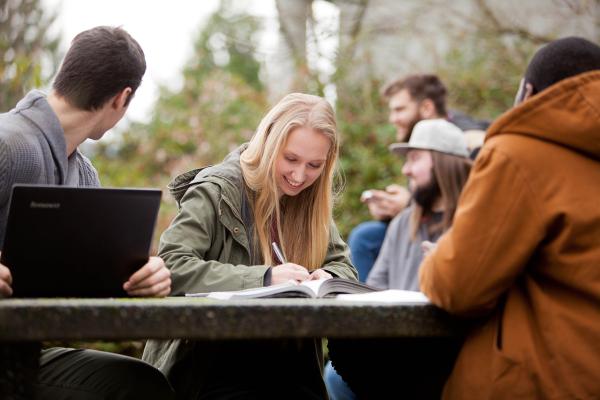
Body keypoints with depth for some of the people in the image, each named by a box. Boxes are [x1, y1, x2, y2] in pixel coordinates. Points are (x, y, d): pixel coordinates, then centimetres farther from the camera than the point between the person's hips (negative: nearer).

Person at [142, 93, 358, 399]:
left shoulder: (312, 202, 11)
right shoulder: (215, 192, -8)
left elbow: (343, 266, 16)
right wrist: (262, 278, -26)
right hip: (215, 369, -5)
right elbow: (171, 266, -18)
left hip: (289, 370, 5)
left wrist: (327, 279, -9)